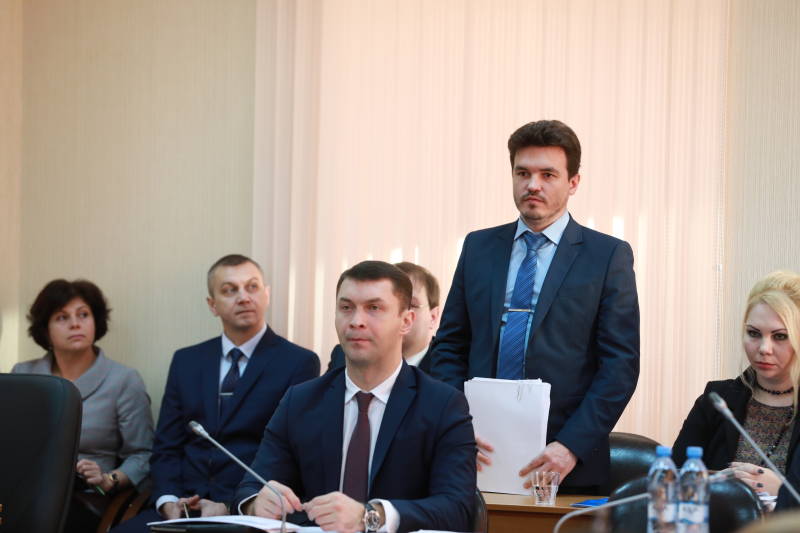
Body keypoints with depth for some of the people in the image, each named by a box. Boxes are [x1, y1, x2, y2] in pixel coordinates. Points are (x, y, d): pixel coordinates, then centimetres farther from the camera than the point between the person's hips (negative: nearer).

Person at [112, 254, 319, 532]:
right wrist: (168, 501, -6)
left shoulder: (299, 363, 2)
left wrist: (231, 507, -15)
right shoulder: (186, 361, 16)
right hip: (183, 507, 4)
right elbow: (166, 447, 14)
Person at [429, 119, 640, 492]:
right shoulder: (479, 247, 10)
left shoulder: (609, 255, 0)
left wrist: (572, 447, -15)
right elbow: (449, 347, 11)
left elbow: (620, 363, -5)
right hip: (481, 457, 3)